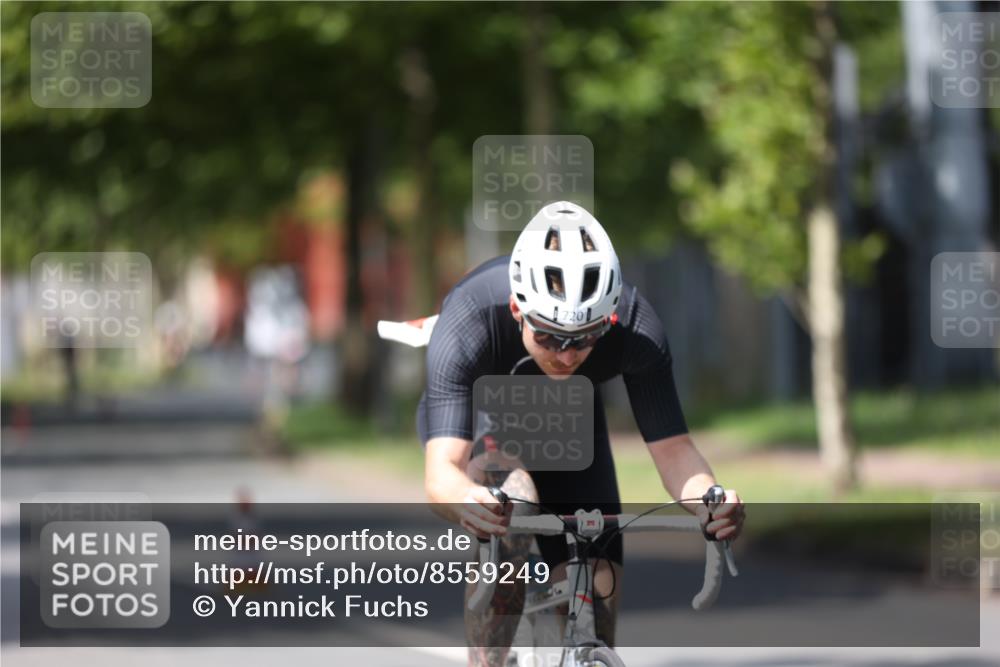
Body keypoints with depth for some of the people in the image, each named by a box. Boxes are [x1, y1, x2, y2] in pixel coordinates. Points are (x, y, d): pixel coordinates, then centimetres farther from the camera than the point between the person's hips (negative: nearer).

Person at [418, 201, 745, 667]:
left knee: (597, 598, -9)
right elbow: (441, 471, -50)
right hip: (476, 417, -3)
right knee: (509, 508, -35)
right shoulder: (468, 324, -42)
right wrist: (464, 501, -73)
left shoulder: (635, 328, -35)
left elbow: (671, 448, -32)